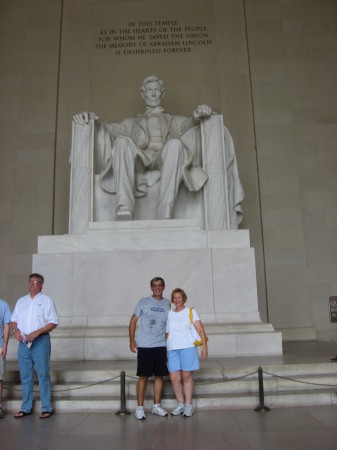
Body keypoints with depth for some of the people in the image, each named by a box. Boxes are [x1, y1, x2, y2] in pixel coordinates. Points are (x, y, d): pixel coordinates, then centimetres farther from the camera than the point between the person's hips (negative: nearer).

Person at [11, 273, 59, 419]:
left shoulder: (47, 301, 1)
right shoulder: (21, 301, 15)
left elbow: (53, 322, -4)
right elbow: (14, 319, 17)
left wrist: (37, 332, -16)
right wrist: (15, 330, -4)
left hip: (40, 341, -4)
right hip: (23, 342, 4)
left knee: (43, 375, -3)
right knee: (25, 376, 9)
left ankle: (46, 408, 5)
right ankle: (26, 408, 18)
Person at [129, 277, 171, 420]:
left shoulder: (167, 303, 10)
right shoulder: (143, 302, 0)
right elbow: (133, 321, 2)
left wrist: (169, 340, 15)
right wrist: (132, 341, -5)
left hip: (161, 346, 4)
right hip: (144, 346, -3)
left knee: (159, 375, 9)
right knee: (144, 377, 0)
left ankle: (156, 405, 22)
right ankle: (140, 408, 9)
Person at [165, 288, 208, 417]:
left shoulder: (191, 312, 6)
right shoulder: (169, 314, 14)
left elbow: (200, 330, 1)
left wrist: (204, 347, -7)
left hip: (187, 347, -3)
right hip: (172, 349, 3)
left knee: (187, 377, 0)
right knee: (174, 378, -1)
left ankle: (188, 405, 13)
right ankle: (180, 404, 16)